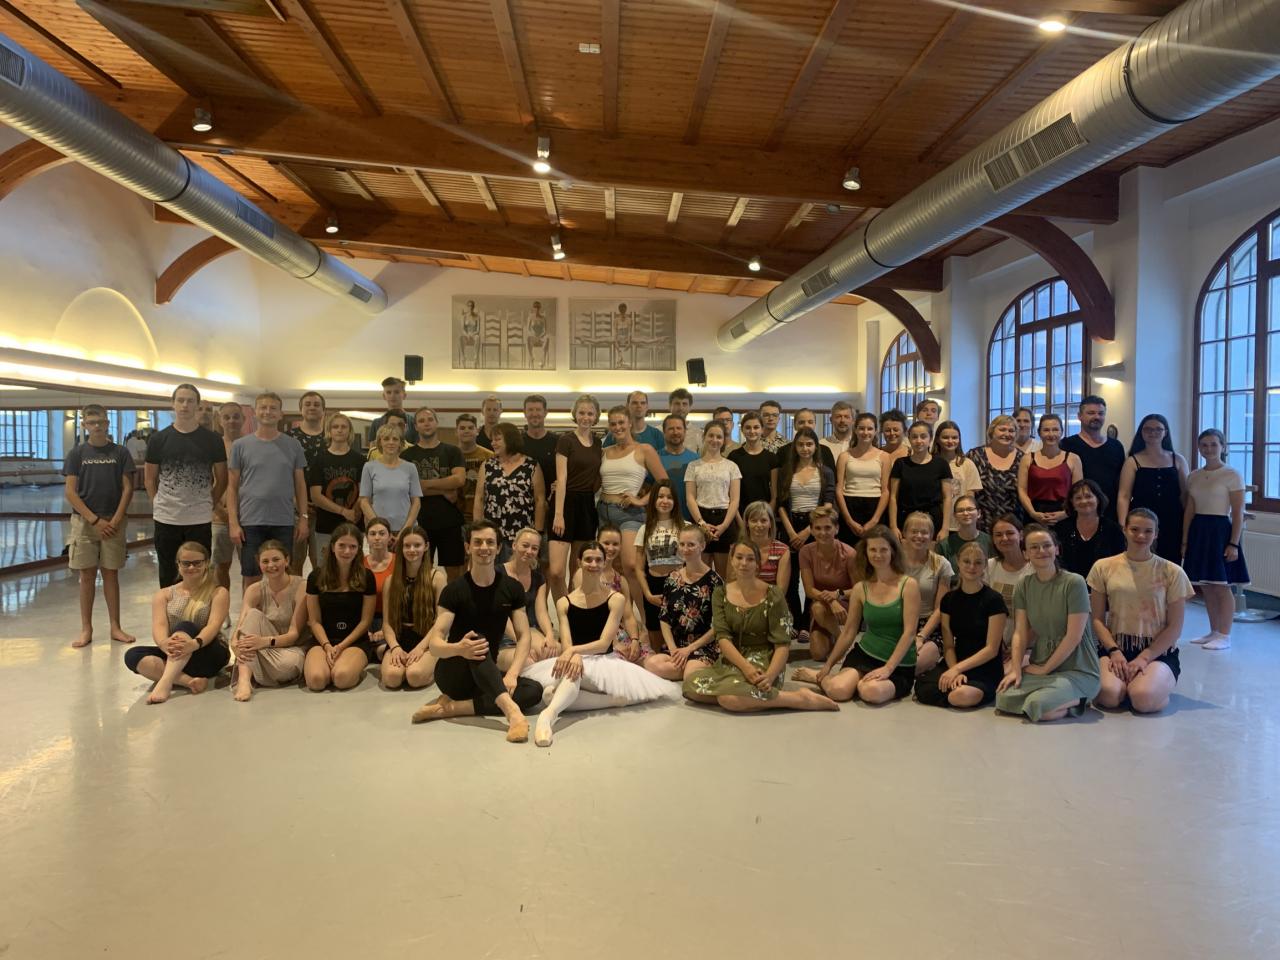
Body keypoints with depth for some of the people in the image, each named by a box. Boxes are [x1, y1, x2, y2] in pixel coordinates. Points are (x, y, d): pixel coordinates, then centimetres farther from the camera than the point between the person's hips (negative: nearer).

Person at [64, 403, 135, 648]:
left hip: (113, 522, 0)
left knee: (111, 574, 5)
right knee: (87, 575, 4)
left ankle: (115, 627, 12)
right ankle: (86, 629, 12)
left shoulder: (120, 453, 4)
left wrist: (115, 520, -8)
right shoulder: (77, 454, 3)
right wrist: (96, 520, -9)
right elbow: (69, 492, -1)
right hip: (84, 522, 0)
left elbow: (127, 488, 2)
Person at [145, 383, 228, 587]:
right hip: (166, 519, 1)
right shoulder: (159, 439, 3)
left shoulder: (212, 440, 2)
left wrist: (210, 504, 3)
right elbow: (150, 479, 10)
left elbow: (221, 479, 8)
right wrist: (157, 506, 3)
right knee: (168, 576, 10)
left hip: (200, 519, -1)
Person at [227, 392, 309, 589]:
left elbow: (300, 484, 9)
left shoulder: (293, 445, 5)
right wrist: (233, 522, -4)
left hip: (284, 522, 1)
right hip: (250, 522, -1)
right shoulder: (241, 445, 2)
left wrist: (303, 518, 2)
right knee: (252, 578, 6)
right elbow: (232, 487, 3)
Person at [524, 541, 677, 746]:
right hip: (576, 660, 2)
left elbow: (604, 643, -8)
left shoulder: (615, 599, 0)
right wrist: (574, 656, -29)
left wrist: (574, 650, -26)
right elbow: (566, 645, -4)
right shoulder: (564, 602, 7)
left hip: (603, 662, -2)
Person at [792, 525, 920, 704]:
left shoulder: (908, 585, -6)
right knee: (837, 690, -26)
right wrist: (828, 665, 12)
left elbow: (909, 632, -12)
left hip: (899, 664, -2)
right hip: (865, 653, 2)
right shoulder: (860, 589, 5)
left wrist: (888, 668, -18)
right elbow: (848, 632, 12)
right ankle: (821, 676, 8)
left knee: (872, 692, -34)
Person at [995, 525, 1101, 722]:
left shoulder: (1074, 583, -11)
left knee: (1037, 706, -30)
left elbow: (1073, 636, -13)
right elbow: (1020, 632, 1)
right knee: (1004, 698, -18)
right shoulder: (1024, 586, 5)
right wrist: (1016, 669, -11)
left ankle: (1075, 701, 2)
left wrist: (1045, 669, -10)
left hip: (1077, 670, -5)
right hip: (1040, 666, 5)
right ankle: (1066, 700, 5)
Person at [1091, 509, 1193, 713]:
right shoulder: (1103, 567, 4)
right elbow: (1097, 620, 4)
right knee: (1109, 695, -28)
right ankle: (1123, 678, 7)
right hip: (1114, 646, 1)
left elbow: (1174, 628, 0)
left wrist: (1144, 658, -12)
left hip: (1158, 651, -1)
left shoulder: (1172, 572, 2)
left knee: (1143, 698, -30)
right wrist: (1114, 651, -12)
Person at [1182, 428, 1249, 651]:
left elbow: (1238, 513, -8)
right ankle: (1214, 632, 20)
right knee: (1206, 587, 10)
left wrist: (1234, 544, -14)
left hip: (1220, 530, -6)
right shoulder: (1193, 476, 10)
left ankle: (1224, 635, 6)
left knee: (1221, 587, -3)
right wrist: (1185, 541, 8)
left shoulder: (1231, 475, -6)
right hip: (1198, 531, 6)